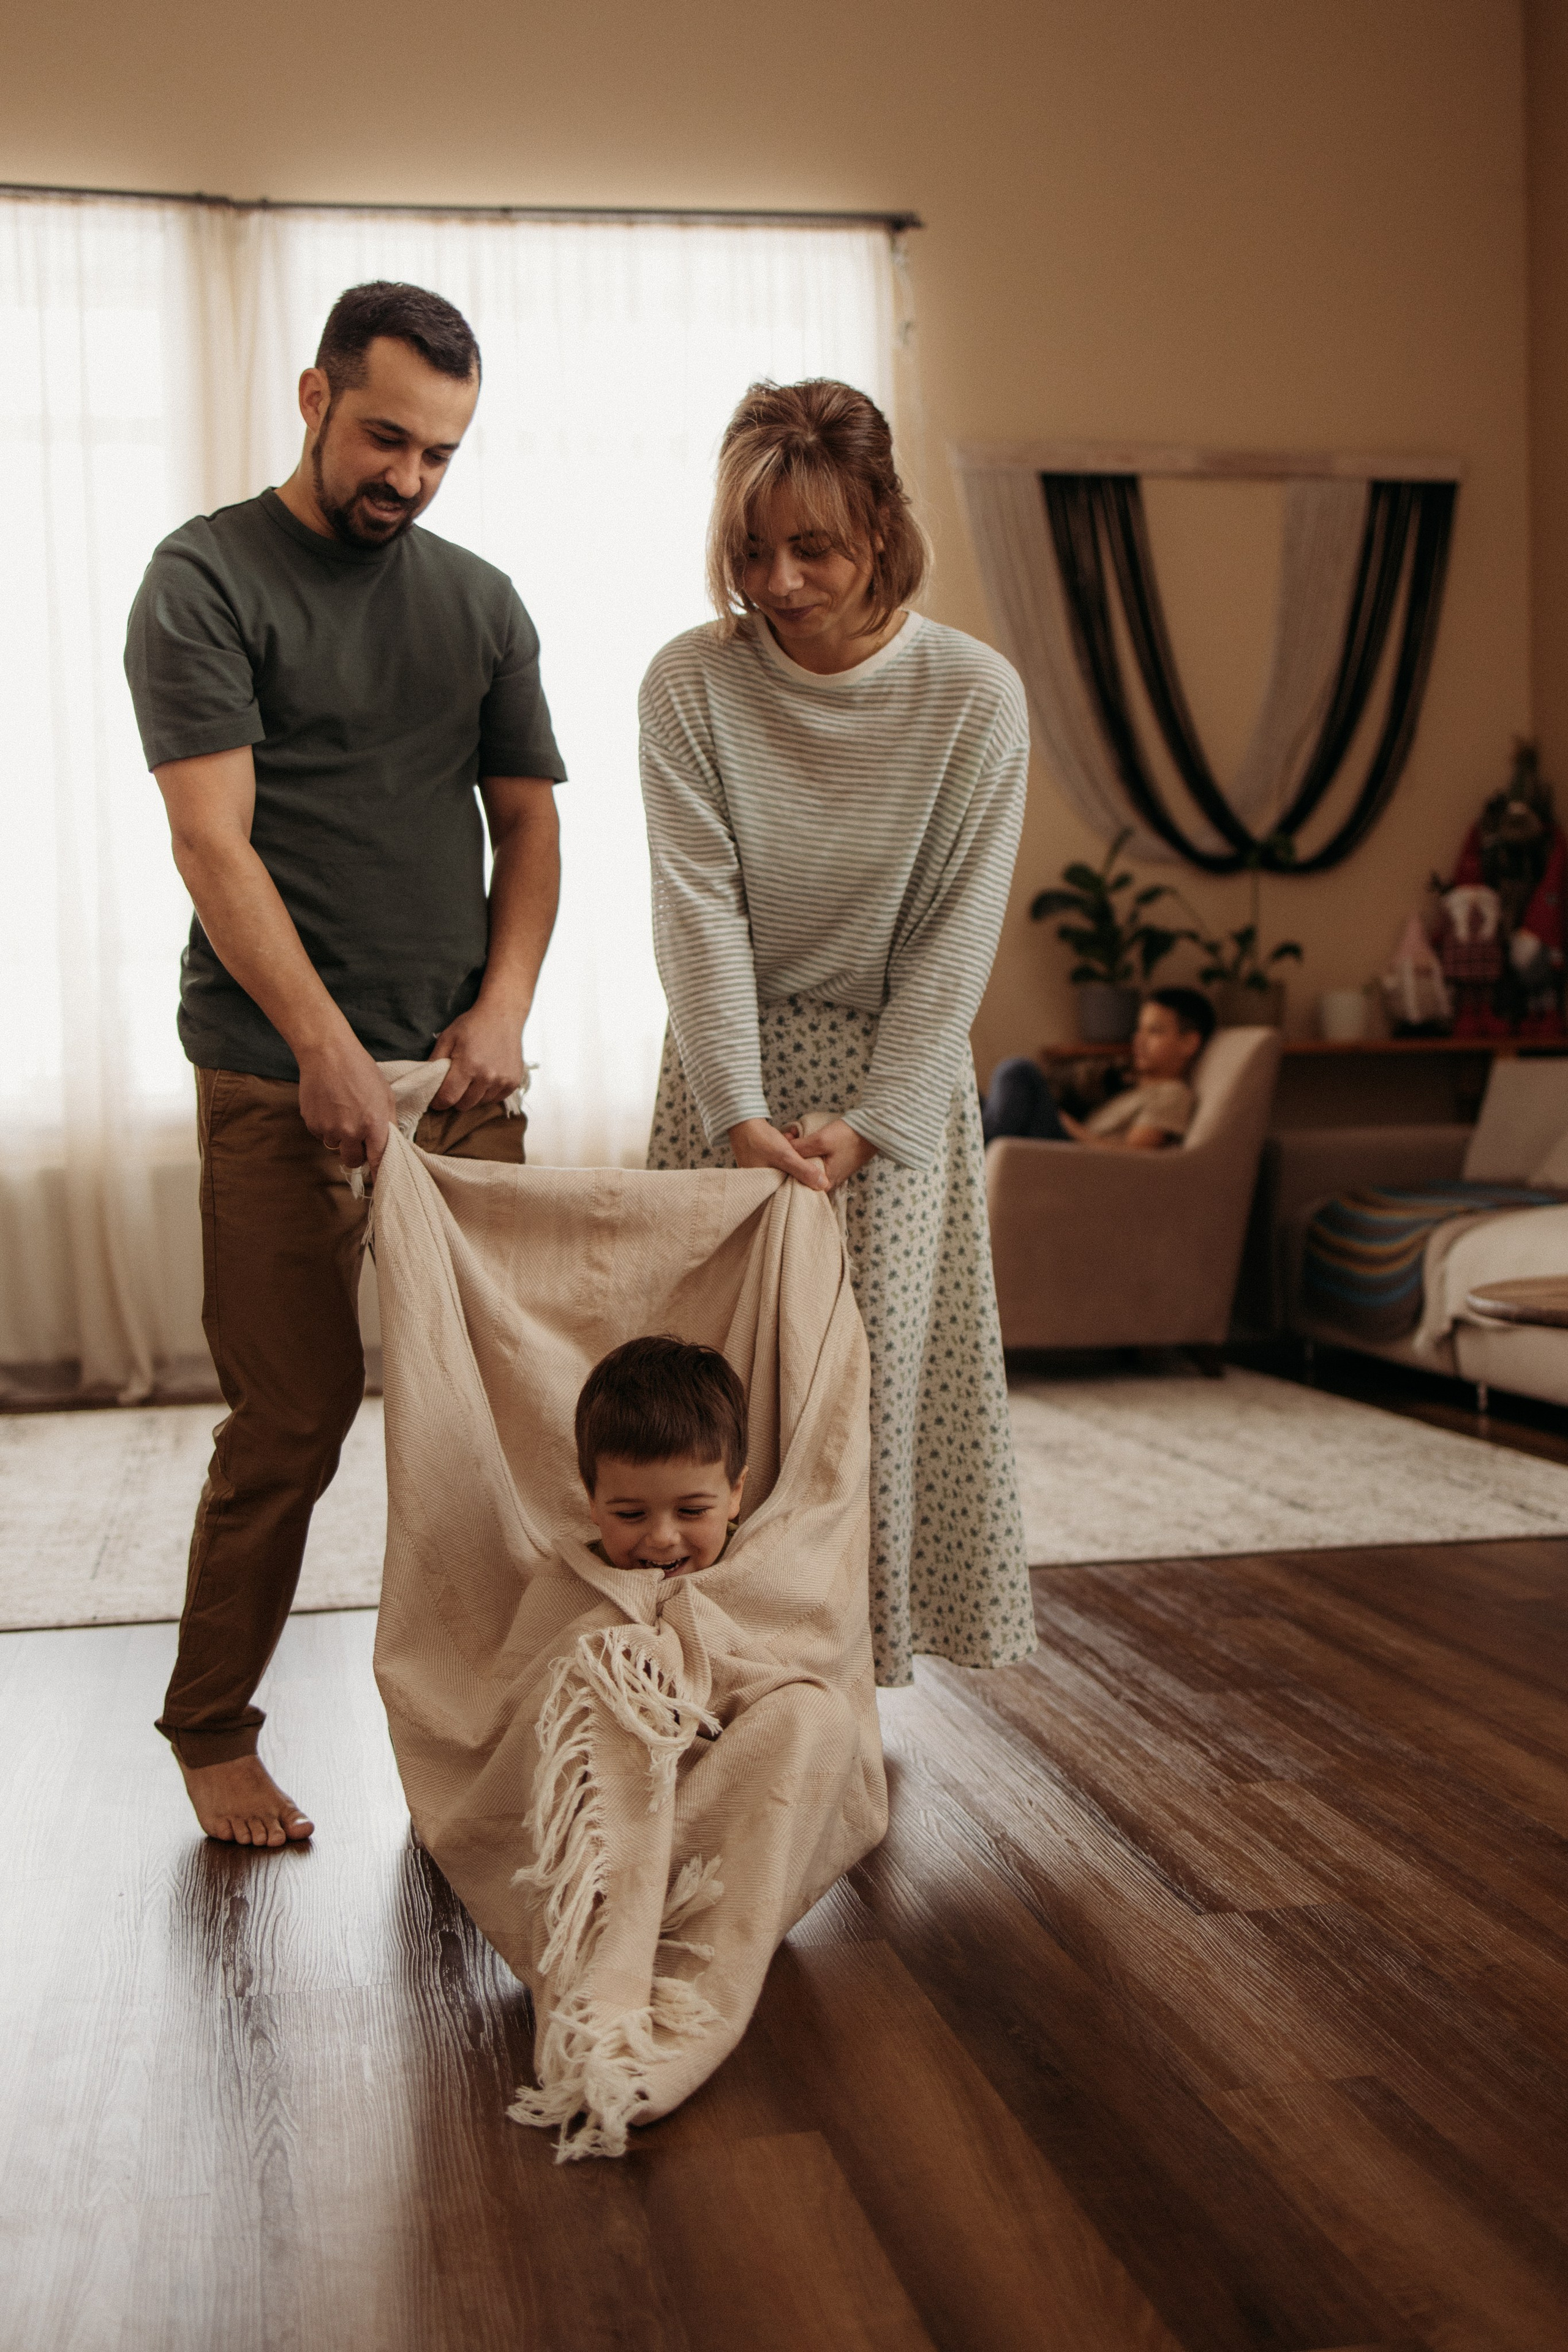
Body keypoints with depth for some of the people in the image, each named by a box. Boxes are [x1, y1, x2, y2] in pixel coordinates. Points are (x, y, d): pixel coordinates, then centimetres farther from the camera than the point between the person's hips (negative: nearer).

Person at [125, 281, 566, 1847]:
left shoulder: (480, 601, 15)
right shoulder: (206, 577, -2)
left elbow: (528, 824, 16)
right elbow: (214, 841, -11)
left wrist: (503, 1003, -2)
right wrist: (330, 1049, -20)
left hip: (461, 1074, 5)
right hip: (279, 1076, -5)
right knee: (291, 1419, -3)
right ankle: (210, 1730, 15)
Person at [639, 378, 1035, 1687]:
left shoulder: (976, 697, -9)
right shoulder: (690, 684, -7)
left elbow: (954, 940, -8)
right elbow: (699, 911, -12)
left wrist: (863, 1130, -14)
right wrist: (742, 1118, -21)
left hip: (898, 1080, 0)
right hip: (732, 1070, 1)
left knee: (877, 1369, -1)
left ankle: (856, 1661, 13)